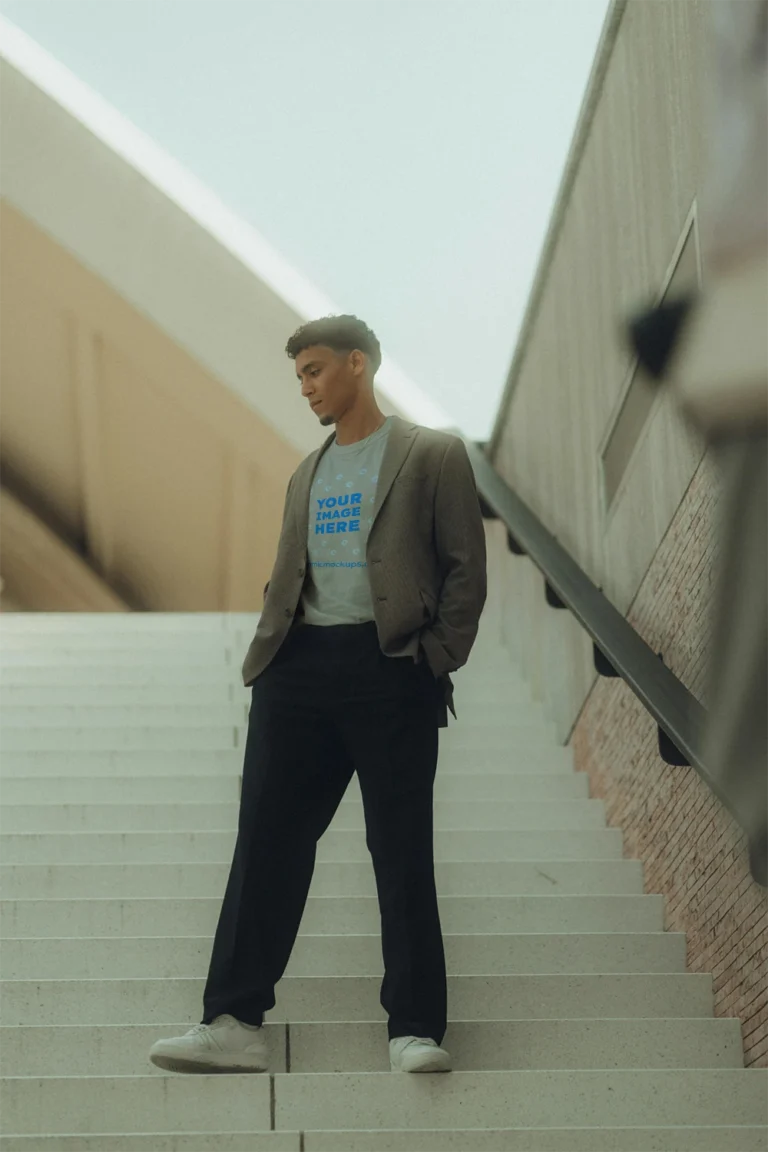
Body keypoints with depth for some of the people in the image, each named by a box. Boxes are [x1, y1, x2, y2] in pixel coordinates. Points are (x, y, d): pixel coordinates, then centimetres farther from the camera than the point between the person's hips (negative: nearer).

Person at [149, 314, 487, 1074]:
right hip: (301, 668, 6)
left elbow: (466, 567, 0)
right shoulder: (307, 474, 23)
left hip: (391, 666, -5)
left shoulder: (432, 457, 4)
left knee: (401, 853, -3)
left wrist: (440, 659, -9)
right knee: (267, 842, 0)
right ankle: (233, 1023, 1)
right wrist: (266, 656, 7)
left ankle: (414, 1031, 2)